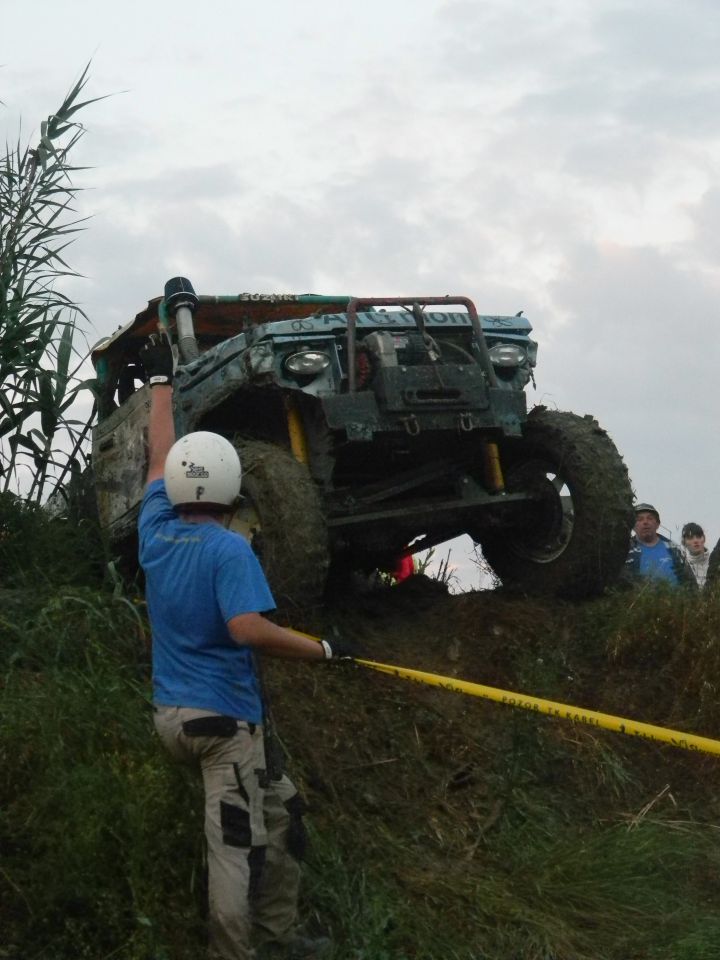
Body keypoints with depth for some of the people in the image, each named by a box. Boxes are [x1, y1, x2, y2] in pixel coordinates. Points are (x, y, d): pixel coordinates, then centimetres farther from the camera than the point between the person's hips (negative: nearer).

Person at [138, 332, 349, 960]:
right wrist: (324, 651, -17)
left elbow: (161, 458, 18)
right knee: (235, 845, -3)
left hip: (171, 713, 8)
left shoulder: (156, 533, 4)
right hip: (223, 715, -8)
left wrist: (161, 380, 29)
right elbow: (248, 628, -27)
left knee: (280, 808, 18)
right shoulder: (228, 549, -15)